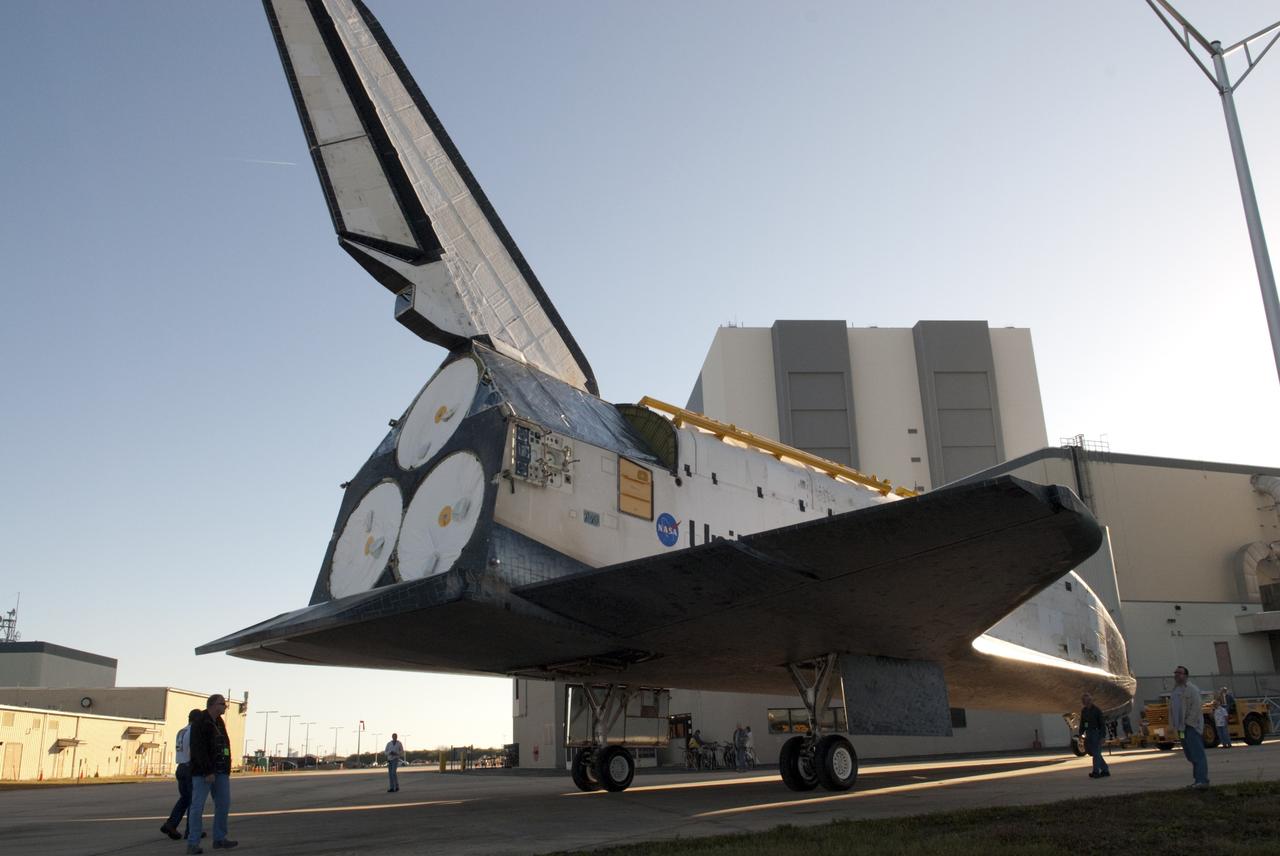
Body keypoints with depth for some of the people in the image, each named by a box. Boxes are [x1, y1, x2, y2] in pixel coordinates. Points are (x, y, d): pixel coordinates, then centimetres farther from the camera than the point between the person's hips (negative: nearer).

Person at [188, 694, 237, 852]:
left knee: (223, 804, 6)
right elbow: (199, 750, -19)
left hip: (220, 772, 8)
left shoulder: (219, 722, 15)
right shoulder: (200, 723, -11)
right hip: (203, 772, -8)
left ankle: (219, 839, 14)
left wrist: (226, 769, 10)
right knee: (198, 807, -4)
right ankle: (193, 843, 2)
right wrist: (208, 772, -22)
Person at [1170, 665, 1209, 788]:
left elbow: (1196, 708, -15)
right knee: (1190, 755, 11)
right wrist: (1176, 726, 13)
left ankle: (1202, 780, -12)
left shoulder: (1192, 689, -7)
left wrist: (1188, 723, -17)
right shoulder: (1176, 690, 19)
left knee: (1197, 754, -10)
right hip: (1181, 727, 9)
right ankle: (1197, 779, 17)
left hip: (1191, 726, -9)